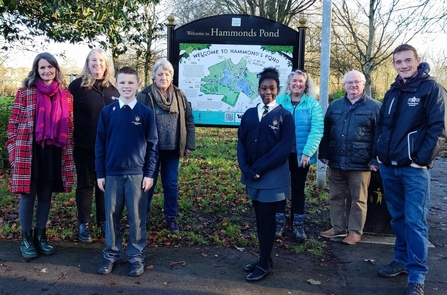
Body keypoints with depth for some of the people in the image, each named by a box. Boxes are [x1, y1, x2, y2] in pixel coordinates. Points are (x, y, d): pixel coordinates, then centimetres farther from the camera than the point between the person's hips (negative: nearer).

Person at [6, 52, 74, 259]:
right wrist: (14, 151, -6)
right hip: (29, 152, -3)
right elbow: (14, 123, -1)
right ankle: (26, 239, 20)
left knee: (46, 196, 12)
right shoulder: (25, 92, -1)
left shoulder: (65, 95, 7)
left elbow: (69, 127, 10)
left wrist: (69, 154, 7)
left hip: (54, 153, 3)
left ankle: (40, 235, 27)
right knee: (28, 195, 5)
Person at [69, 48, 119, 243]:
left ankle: (103, 220, 27)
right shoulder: (77, 85, -3)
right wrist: (71, 140, -8)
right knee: (85, 184, 8)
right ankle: (84, 224, 20)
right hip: (85, 146, -3)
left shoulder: (114, 87, 6)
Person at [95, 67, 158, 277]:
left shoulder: (146, 113, -1)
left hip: (137, 173, -1)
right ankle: (111, 254, 24)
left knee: (137, 216, 5)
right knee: (111, 215, 9)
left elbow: (152, 145, 1)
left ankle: (136, 255, 18)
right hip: (112, 173, 1)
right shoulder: (107, 111, 2)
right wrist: (100, 173, 2)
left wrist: (149, 173, -3)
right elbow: (100, 144, 5)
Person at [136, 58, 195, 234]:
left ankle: (171, 217, 25)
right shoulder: (144, 96, -7)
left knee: (171, 184, 11)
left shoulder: (179, 96, 5)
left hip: (172, 150, 3)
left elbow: (189, 120, 7)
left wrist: (189, 145, 3)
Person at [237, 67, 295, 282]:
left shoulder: (284, 116, -4)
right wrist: (247, 170, -9)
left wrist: (259, 168, -16)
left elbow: (284, 148, -13)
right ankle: (263, 258, 26)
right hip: (252, 176, 4)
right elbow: (241, 144, 6)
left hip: (273, 177, -4)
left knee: (267, 219, 3)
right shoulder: (249, 115, 9)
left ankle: (264, 264, 15)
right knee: (260, 218, 13)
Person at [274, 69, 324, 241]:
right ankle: (279, 222, 22)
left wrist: (307, 152, -19)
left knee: (298, 189, 12)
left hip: (301, 155, 0)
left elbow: (317, 130, -10)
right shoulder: (279, 101, -1)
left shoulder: (313, 104, -2)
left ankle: (298, 225, 23)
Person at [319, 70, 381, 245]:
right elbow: (326, 132, 12)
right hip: (336, 162, 4)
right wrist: (324, 154, 7)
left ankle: (355, 231, 19)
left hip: (360, 164, -4)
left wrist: (375, 160, -9)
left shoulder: (374, 106, -2)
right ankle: (338, 228, 26)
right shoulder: (335, 106, 11)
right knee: (336, 197, 12)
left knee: (358, 199, 6)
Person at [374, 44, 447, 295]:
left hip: (414, 168, -6)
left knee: (415, 221, -4)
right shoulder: (392, 92, 14)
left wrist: (422, 160, -15)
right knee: (398, 217, 15)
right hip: (389, 167, 6)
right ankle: (402, 260, 29)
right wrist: (378, 154, 9)